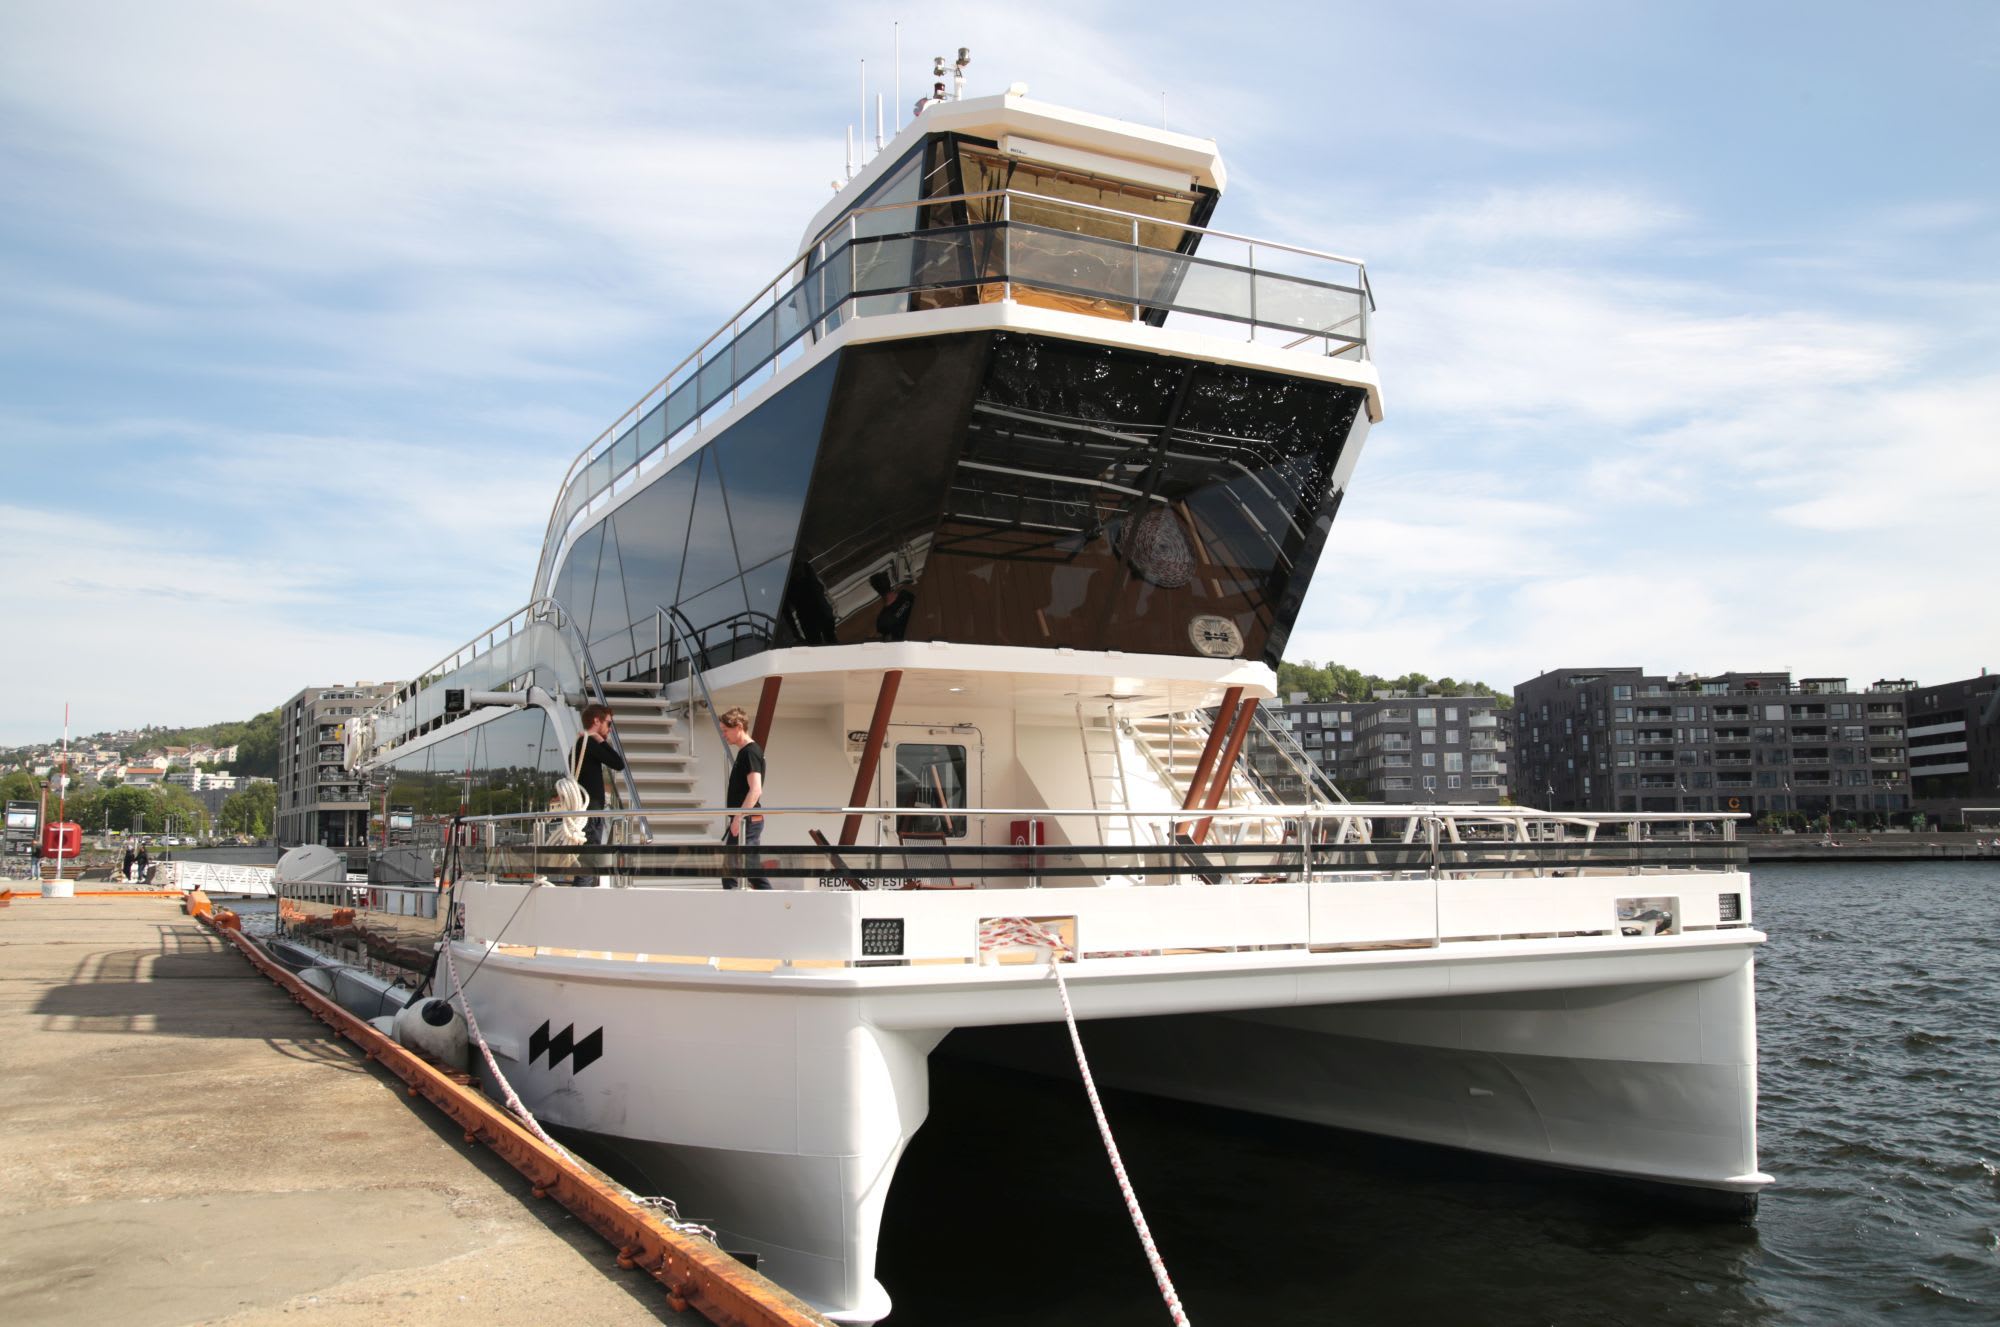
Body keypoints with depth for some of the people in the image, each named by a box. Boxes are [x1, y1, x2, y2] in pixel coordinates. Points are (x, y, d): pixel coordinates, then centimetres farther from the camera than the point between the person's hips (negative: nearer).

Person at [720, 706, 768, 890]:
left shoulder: (751, 752, -13)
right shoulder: (744, 752, 17)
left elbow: (755, 790, -22)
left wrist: (738, 817, -25)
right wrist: (737, 818, 23)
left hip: (747, 820, -10)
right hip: (748, 821, 10)